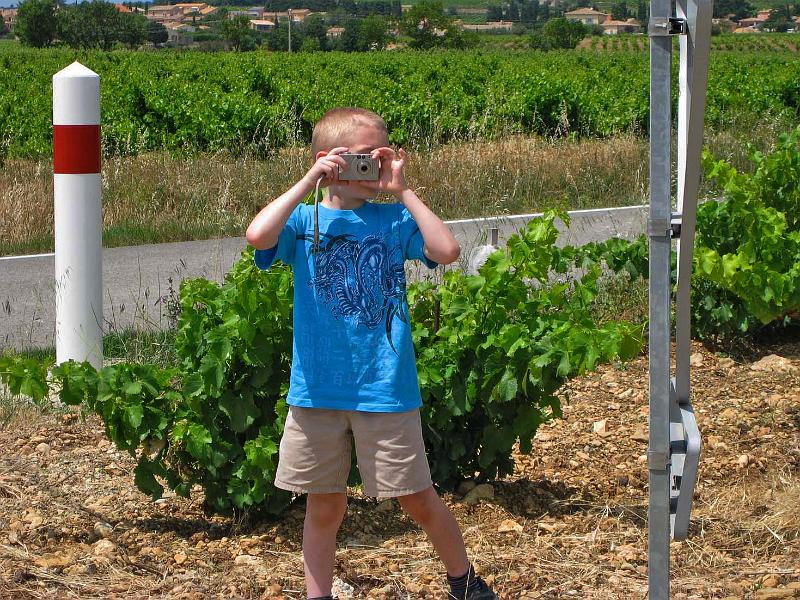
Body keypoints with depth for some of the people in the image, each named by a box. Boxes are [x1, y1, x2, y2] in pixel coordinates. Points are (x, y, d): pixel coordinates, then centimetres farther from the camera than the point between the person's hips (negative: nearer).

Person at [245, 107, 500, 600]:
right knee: (324, 504, 11)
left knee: (418, 499, 9)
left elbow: (447, 250, -13)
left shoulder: (394, 219, 2)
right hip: (317, 389, 0)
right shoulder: (305, 221, -1)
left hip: (386, 388, 0)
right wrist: (309, 183, -15)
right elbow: (259, 235, -21)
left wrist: (402, 190, -10)